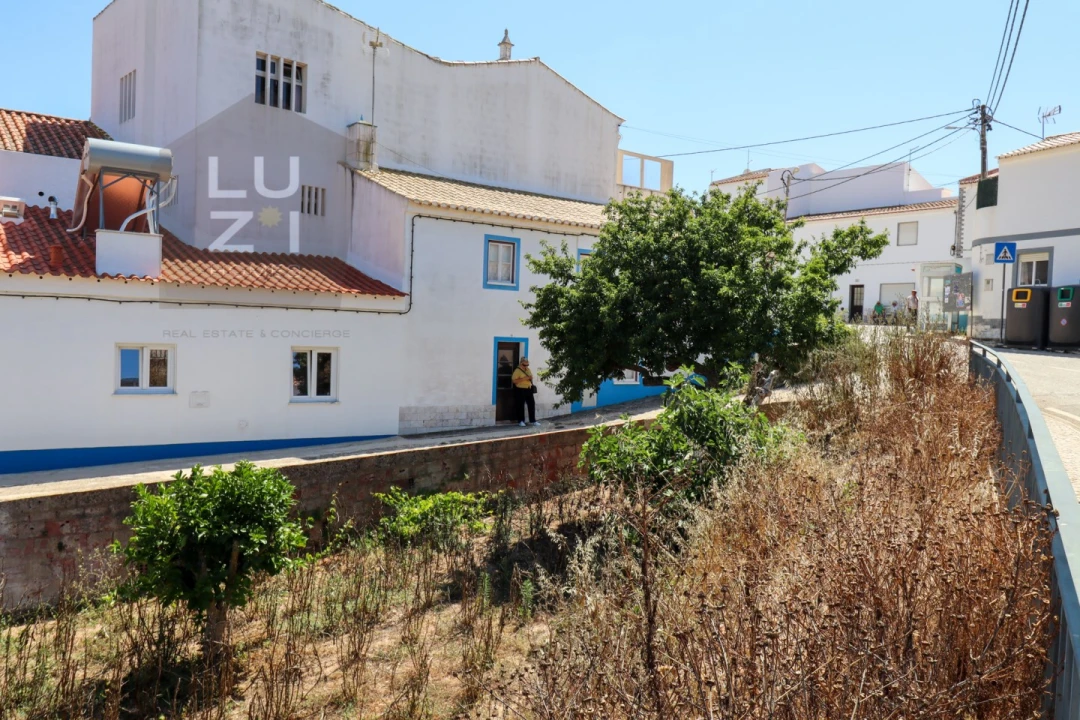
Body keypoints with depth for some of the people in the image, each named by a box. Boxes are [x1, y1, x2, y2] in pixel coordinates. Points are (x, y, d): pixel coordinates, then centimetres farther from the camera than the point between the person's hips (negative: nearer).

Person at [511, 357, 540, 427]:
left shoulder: (528, 369, 13)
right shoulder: (517, 370, -11)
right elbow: (513, 380, -19)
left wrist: (530, 378, 5)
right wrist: (523, 379, -22)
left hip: (529, 389, 7)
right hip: (520, 390, -7)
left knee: (532, 404, 6)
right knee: (521, 405, 1)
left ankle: (533, 420, 15)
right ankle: (521, 421, 11)